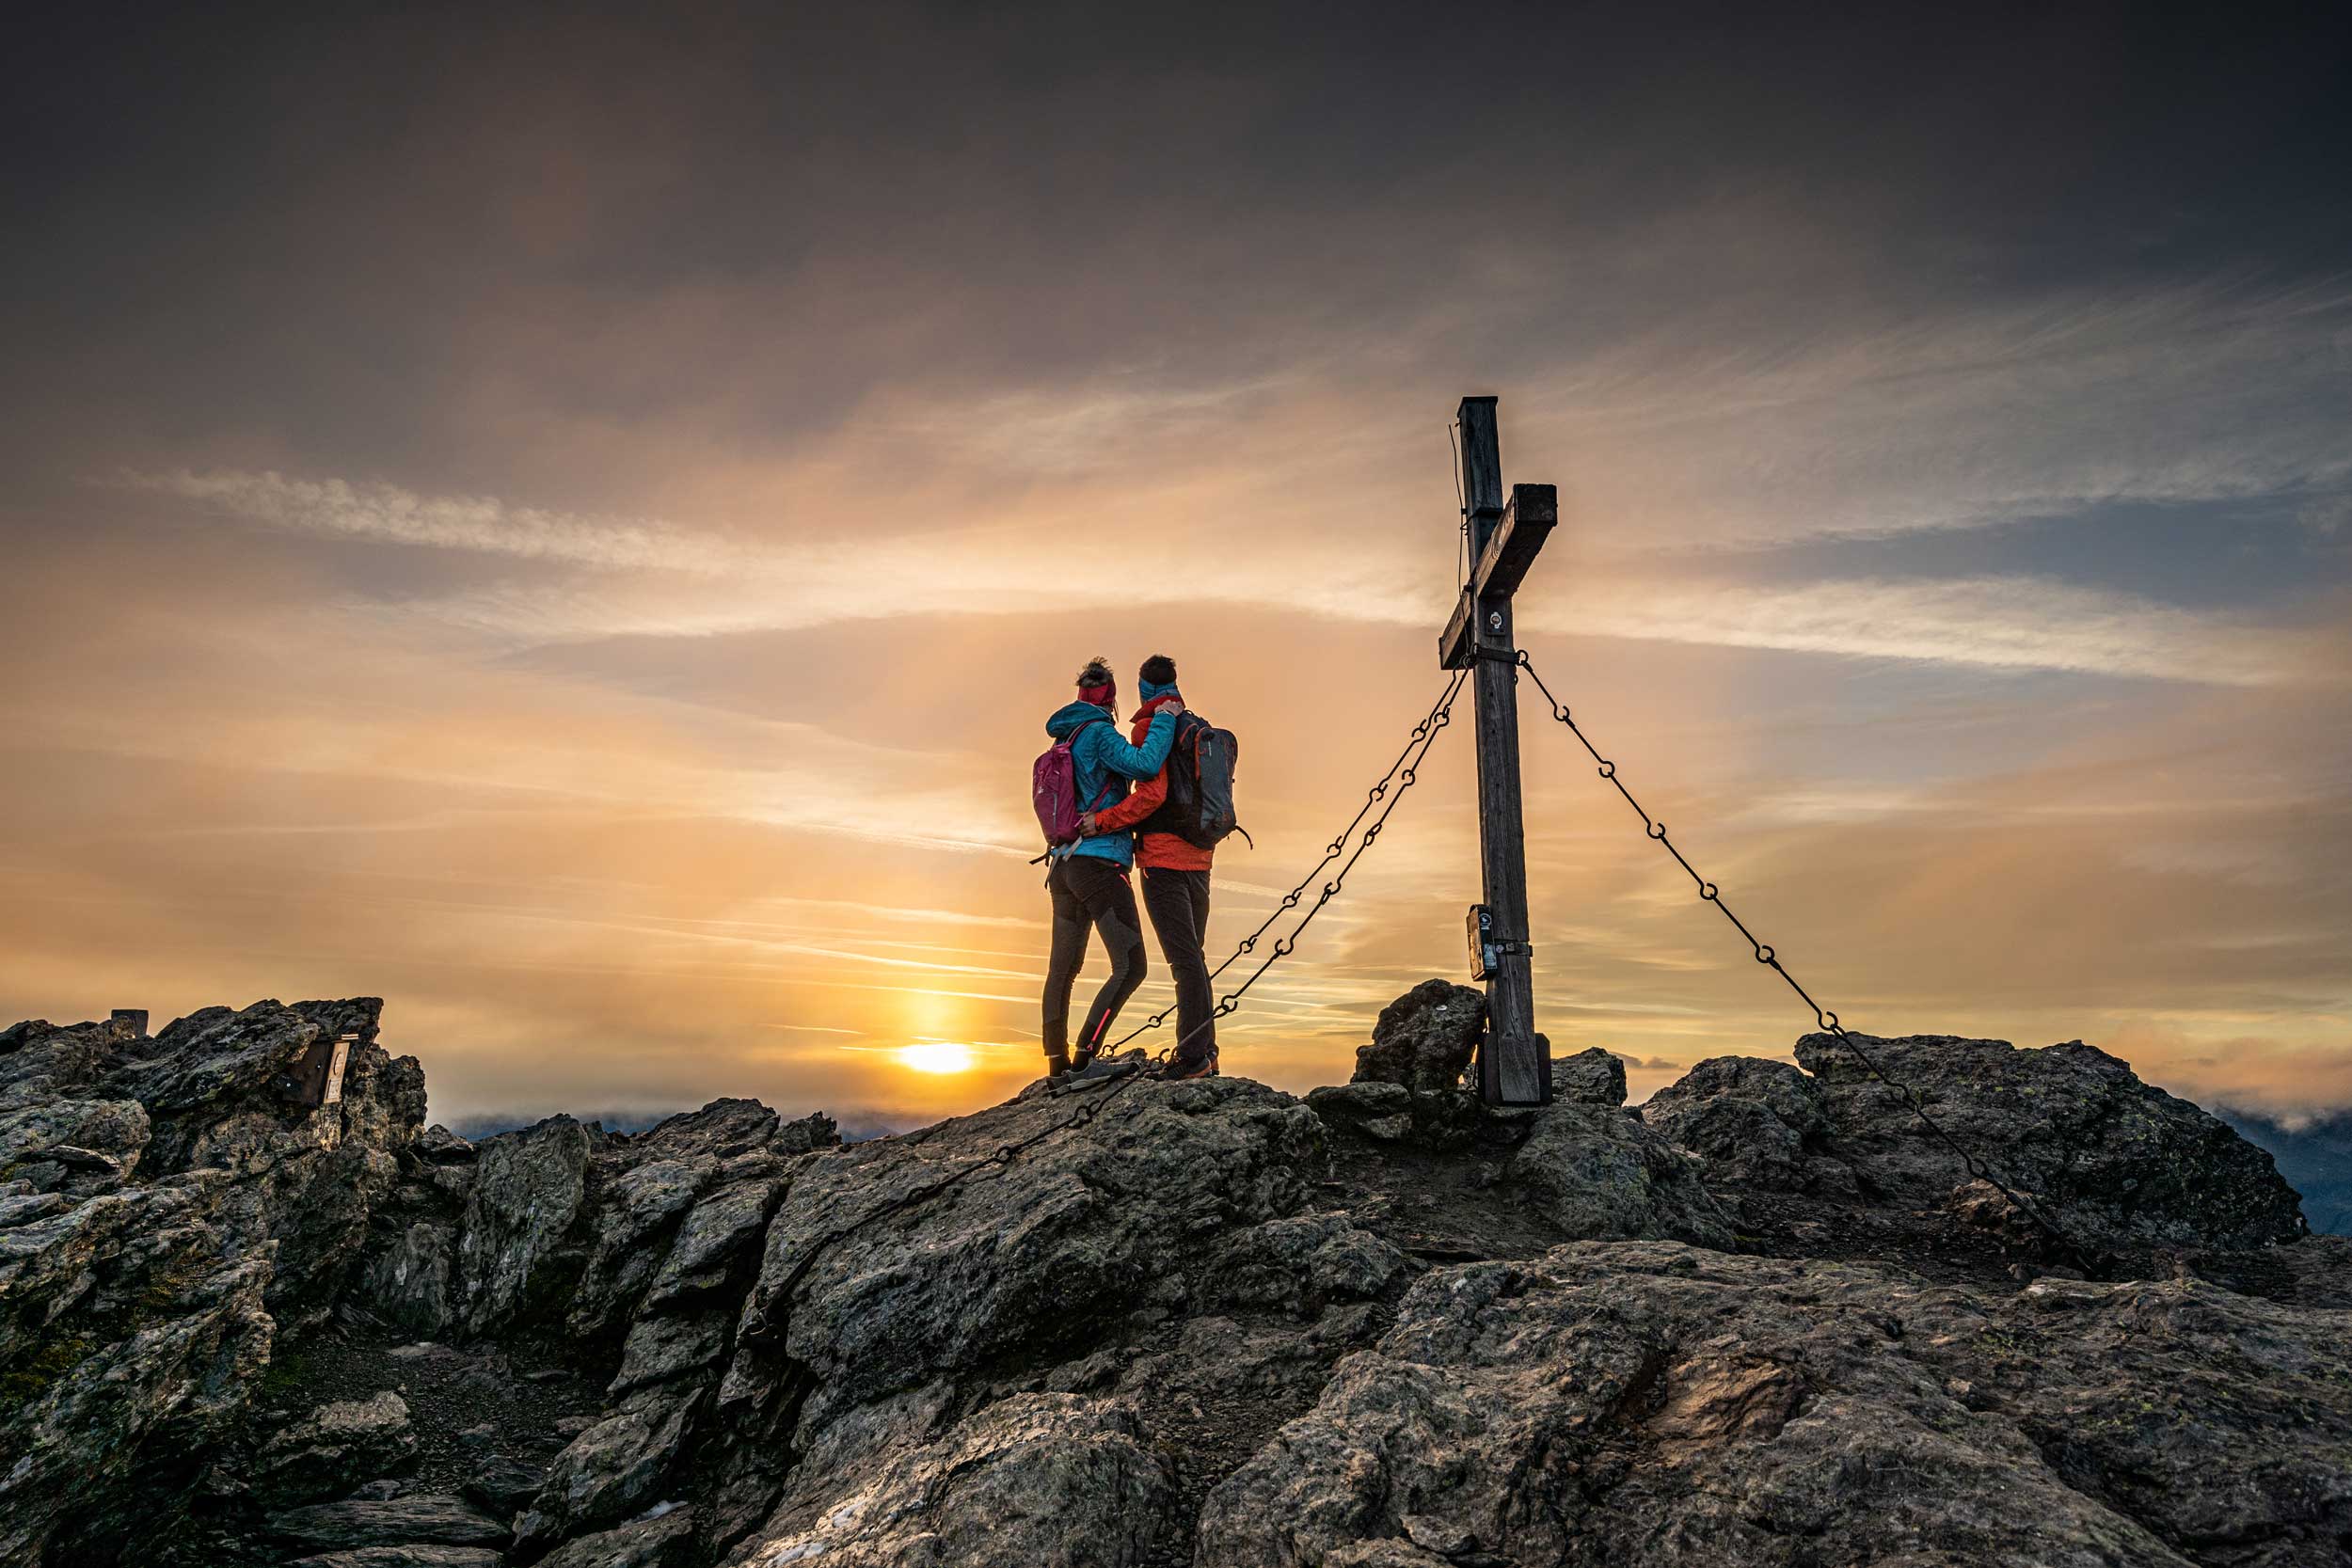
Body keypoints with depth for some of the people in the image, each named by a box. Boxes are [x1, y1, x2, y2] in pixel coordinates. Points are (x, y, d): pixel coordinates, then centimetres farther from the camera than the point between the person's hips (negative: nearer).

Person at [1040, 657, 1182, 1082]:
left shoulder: (1065, 740, 17)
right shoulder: (1098, 733, -8)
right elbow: (1145, 764, -23)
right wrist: (1164, 718, -11)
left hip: (1065, 866, 9)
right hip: (1100, 863, -9)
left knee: (1062, 968, 12)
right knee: (1130, 966, -8)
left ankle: (1058, 1063, 16)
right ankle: (1084, 1057, -14)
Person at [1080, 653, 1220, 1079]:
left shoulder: (1149, 725, -8)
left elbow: (1153, 793, -20)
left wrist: (1102, 822, -16)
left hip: (1163, 857, -8)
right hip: (1199, 856, 8)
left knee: (1183, 958, -9)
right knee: (1193, 955, 13)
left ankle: (1192, 1057, -9)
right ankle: (1204, 1053, 16)